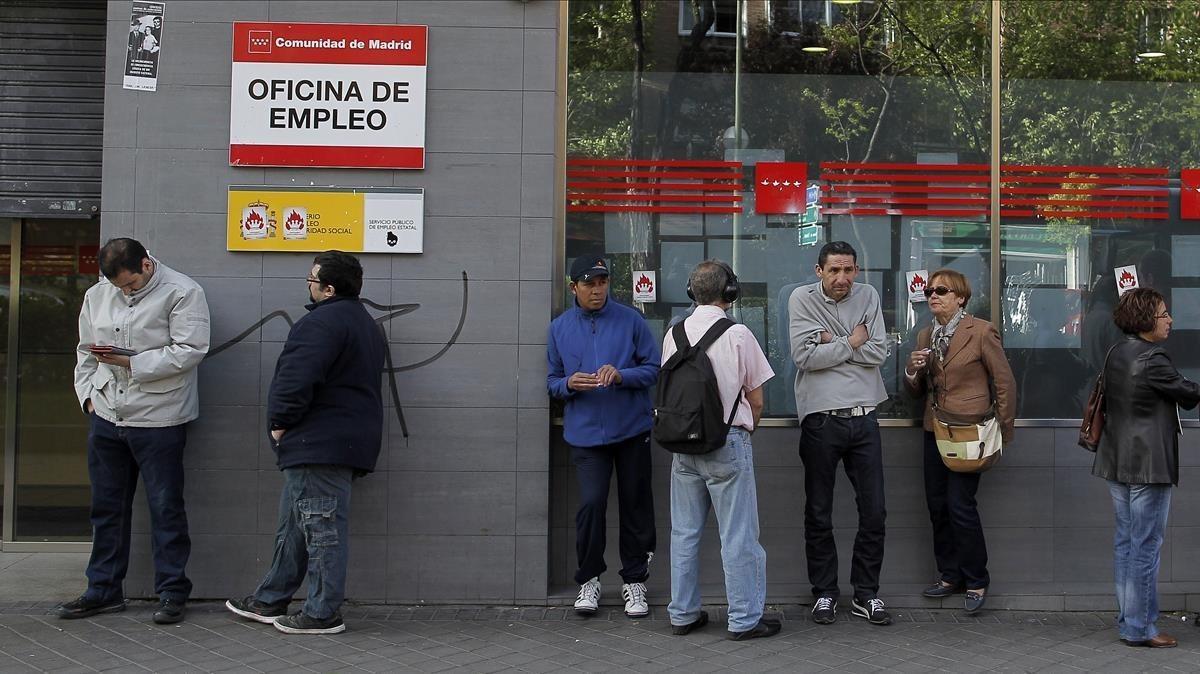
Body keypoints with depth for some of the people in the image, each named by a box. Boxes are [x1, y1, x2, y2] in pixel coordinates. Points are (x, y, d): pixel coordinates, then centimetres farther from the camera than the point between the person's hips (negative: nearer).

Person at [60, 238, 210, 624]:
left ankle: (173, 593, 10)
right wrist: (89, 395, 7)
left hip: (159, 419, -6)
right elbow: (85, 353, 19)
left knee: (165, 508, 1)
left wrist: (131, 362, -17)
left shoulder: (181, 293, -9)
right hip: (106, 418, 6)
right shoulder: (97, 295, 11)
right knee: (107, 507, 13)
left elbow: (190, 351, -17)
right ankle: (104, 590, 24)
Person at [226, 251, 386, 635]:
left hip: (318, 443, -11)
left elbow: (298, 379, -26)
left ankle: (322, 614, 3)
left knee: (322, 526, -4)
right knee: (294, 524, 18)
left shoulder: (322, 322, -17)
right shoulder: (365, 322, 18)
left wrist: (280, 421, -11)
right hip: (349, 441, 11)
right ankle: (271, 601, 27)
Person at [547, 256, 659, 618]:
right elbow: (552, 381, 13)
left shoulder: (630, 320, 0)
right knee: (591, 503, -10)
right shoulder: (560, 328, 8)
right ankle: (589, 580, 8)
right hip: (586, 432, 0)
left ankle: (634, 581, 21)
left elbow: (654, 369, 0)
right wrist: (569, 384, -10)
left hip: (632, 429, 0)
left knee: (635, 506, 6)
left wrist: (621, 375, -18)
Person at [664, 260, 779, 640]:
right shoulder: (737, 335, -11)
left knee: (684, 532, 13)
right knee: (737, 536, 3)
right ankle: (744, 619, 8)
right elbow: (756, 400, -4)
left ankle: (682, 615, 21)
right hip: (727, 443, -5)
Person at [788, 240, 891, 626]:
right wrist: (852, 341, -8)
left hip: (863, 417, 3)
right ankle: (824, 593, 19)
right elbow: (804, 356, -14)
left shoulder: (867, 297, 6)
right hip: (821, 419, -3)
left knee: (874, 512, 6)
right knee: (819, 514, 6)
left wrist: (830, 340, -9)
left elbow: (879, 353, -4)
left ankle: (866, 594, 19)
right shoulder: (802, 299, -2)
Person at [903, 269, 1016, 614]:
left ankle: (975, 582, 5)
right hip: (935, 430, 6)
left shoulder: (981, 332, -7)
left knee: (960, 505, -10)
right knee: (937, 505, 8)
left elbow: (1005, 383, -3)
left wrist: (1002, 433, -3)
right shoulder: (925, 336, 12)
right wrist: (913, 370, -5)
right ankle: (949, 575, 21)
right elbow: (916, 391, 18)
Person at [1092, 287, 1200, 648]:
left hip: (1118, 463, 9)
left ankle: (1127, 618, 22)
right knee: (1146, 545, -2)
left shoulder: (1117, 353, 8)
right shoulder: (1152, 360, -18)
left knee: (1125, 541, 14)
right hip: (1148, 465, -9)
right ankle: (1139, 627, 4)